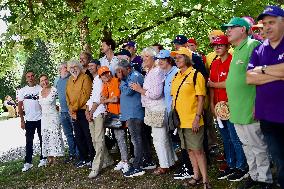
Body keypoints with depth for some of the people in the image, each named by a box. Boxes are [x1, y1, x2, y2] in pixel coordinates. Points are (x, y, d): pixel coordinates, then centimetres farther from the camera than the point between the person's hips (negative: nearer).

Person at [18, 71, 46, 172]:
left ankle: (43, 159, 20)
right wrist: (22, 120, 1)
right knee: (29, 142, 4)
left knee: (43, 140, 8)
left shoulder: (40, 88, 1)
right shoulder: (22, 91, 4)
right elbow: (20, 106, 5)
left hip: (41, 118, -1)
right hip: (29, 120, 1)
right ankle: (28, 162, 8)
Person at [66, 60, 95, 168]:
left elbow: (85, 94, -14)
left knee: (88, 136, -3)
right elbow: (67, 96, 13)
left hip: (83, 111, -7)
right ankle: (83, 159, 22)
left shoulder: (85, 78, -6)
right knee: (78, 138, 12)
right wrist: (71, 110, -1)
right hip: (74, 113, 7)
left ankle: (92, 158, 5)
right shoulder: (69, 80, 16)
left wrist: (75, 108, -13)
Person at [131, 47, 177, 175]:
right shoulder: (149, 72, 14)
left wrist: (140, 89, -12)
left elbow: (156, 93, -21)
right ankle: (170, 161, 26)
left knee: (159, 138, -1)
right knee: (163, 137, 16)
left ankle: (164, 166, 10)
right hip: (152, 110, 10)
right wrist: (140, 89, 8)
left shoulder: (157, 72, -15)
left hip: (157, 110, -10)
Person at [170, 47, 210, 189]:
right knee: (189, 150, 15)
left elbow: (201, 98, -12)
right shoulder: (176, 77, 11)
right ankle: (196, 176, 29)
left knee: (198, 150, -2)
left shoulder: (196, 75, -9)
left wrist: (197, 118, -18)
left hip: (193, 120, -7)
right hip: (180, 120, 7)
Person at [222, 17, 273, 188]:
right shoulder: (237, 51, 16)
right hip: (237, 111, 9)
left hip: (250, 111, -9)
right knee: (247, 145, 17)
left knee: (258, 147, 3)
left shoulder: (253, 45, -13)